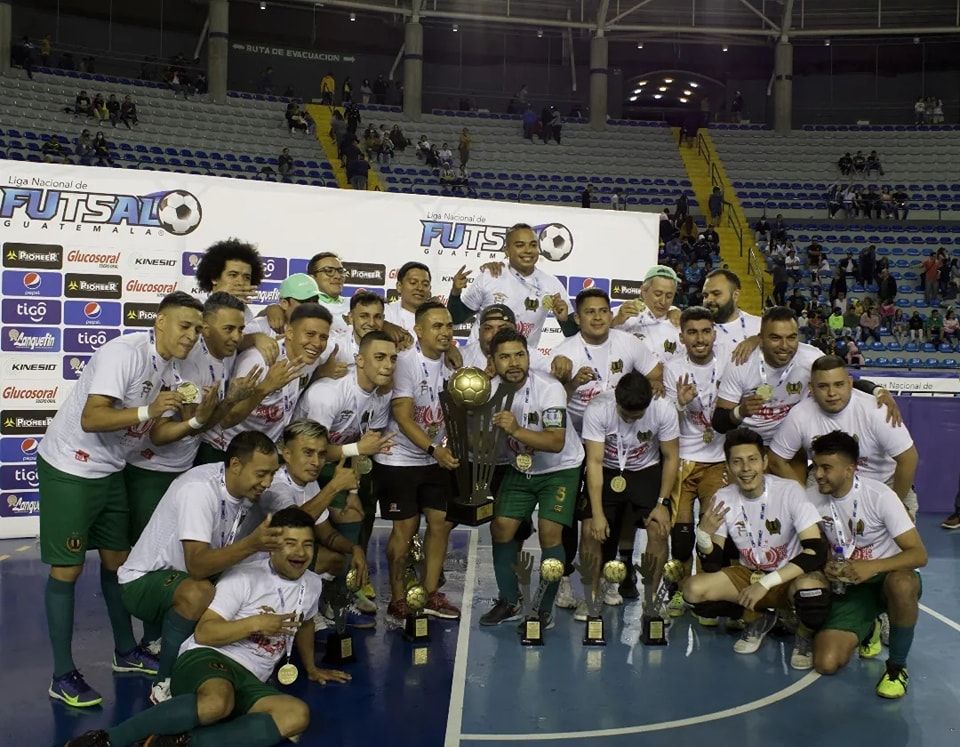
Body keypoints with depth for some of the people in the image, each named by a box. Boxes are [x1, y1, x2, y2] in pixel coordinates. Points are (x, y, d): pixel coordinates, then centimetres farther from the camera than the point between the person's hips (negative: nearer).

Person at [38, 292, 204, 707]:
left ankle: (126, 652, 30)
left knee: (117, 559, 16)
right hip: (69, 468, -9)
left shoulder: (167, 369, 5)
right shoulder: (125, 353, -23)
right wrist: (148, 410, -40)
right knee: (68, 569, -2)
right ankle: (63, 676, 8)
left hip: (109, 471, 9)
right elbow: (91, 420, -31)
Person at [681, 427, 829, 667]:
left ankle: (805, 634, -2)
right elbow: (712, 565, -5)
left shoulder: (789, 491, -19)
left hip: (791, 576, -4)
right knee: (693, 589, -19)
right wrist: (703, 534, -27)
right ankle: (760, 617, 8)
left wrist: (766, 584, -31)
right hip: (749, 574, 4)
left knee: (810, 588, -39)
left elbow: (816, 552, -26)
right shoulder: (723, 498, -8)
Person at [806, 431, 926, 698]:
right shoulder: (812, 499, -8)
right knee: (826, 663, -17)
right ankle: (867, 631, 18)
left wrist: (872, 567, -36)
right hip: (848, 587, 3)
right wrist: (824, 565, -14)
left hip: (886, 576, -3)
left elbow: (919, 554, -21)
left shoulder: (879, 496, -18)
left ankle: (897, 666, -15)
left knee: (902, 584, -41)